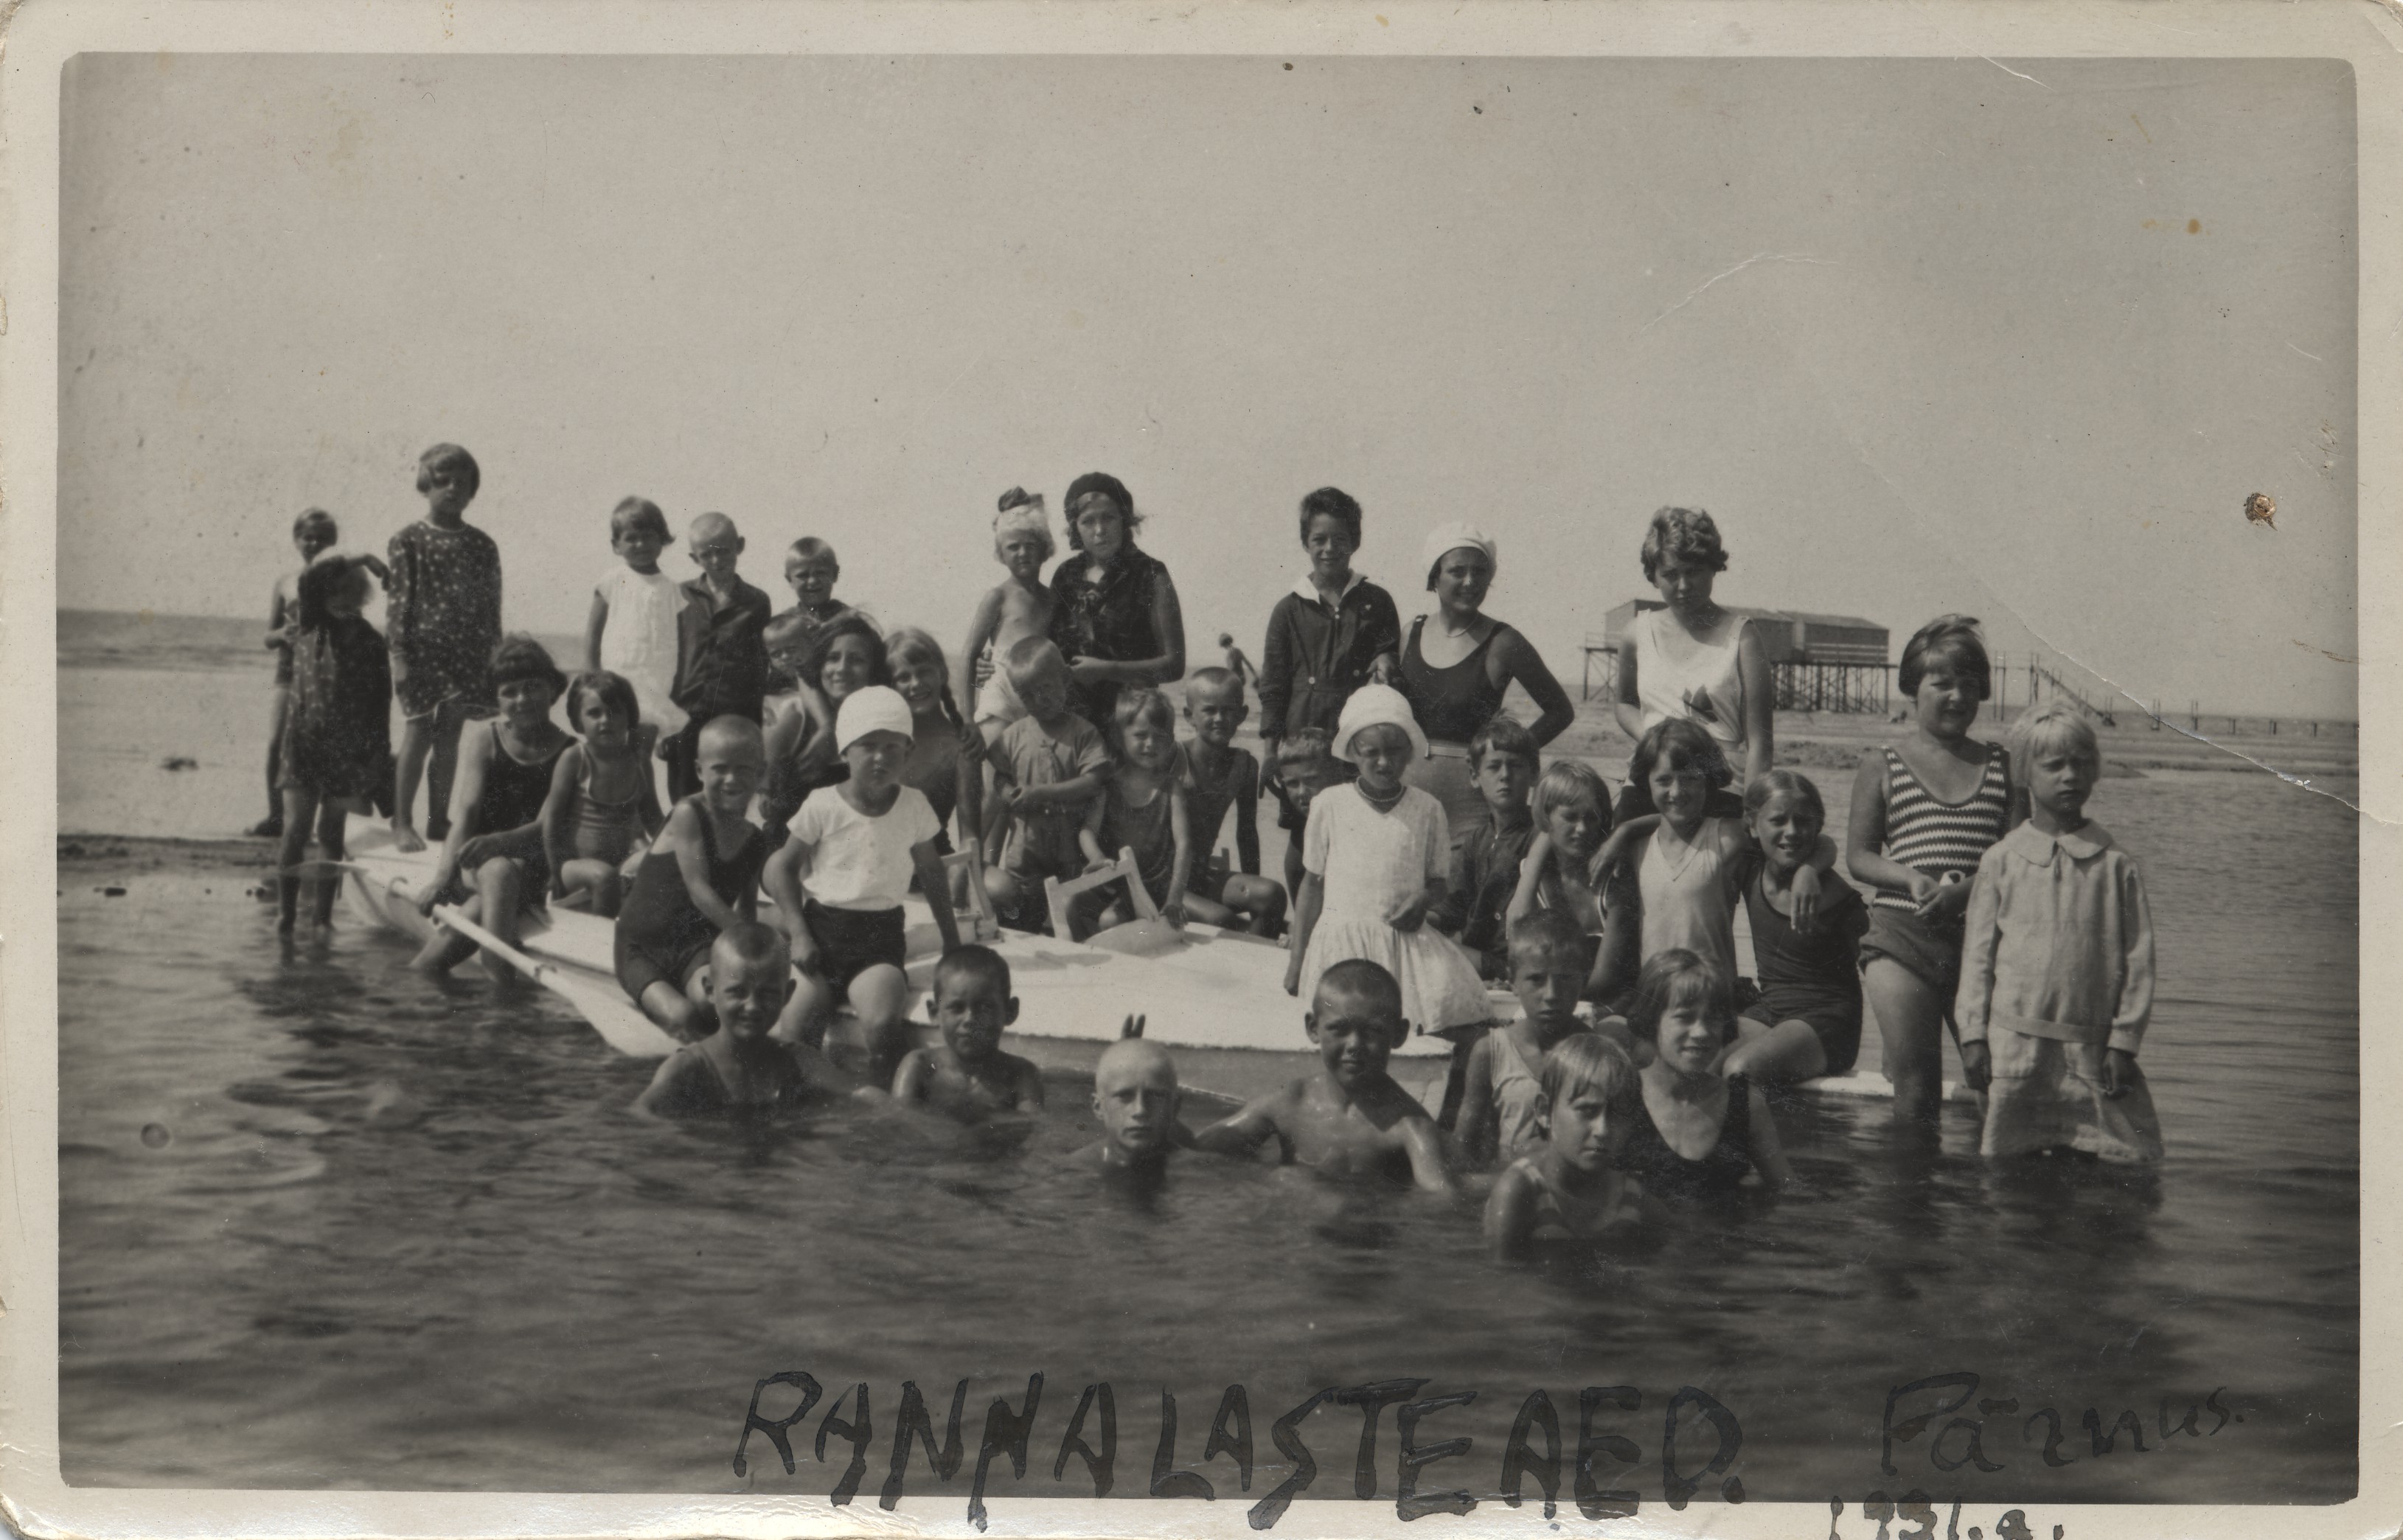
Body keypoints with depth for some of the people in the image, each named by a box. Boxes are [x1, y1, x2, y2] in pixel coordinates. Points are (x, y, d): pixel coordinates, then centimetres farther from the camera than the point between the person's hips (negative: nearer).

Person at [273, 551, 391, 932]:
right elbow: (306, 585, -15)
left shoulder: (369, 643, -2)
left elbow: (380, 706, -1)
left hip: (347, 751, 0)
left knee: (331, 833, 6)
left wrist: (376, 758, -4)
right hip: (303, 742, 0)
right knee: (295, 829, -5)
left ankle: (323, 914, 11)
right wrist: (356, 561, -14)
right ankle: (285, 911, 3)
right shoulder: (306, 629, 0)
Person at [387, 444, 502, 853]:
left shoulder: (482, 546, 9)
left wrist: (494, 656, 7)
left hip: (468, 651, 3)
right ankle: (402, 822, 6)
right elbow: (397, 600, -4)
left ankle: (439, 820, 16)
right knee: (418, 734, -2)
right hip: (423, 648, -3)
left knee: (450, 737, 8)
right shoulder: (408, 542, -1)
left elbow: (491, 605, 11)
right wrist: (399, 655, -9)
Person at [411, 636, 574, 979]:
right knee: (500, 873, -37)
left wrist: (501, 842, -31)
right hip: (475, 864, 0)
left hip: (535, 871, 0)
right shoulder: (483, 739, 8)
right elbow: (465, 812, -5)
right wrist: (443, 875, -20)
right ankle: (501, 975, -50)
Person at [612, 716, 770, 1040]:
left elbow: (747, 910, 22)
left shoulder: (755, 841, 8)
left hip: (699, 944, 3)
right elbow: (700, 891, -16)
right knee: (685, 1016, -32)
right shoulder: (688, 815, -10)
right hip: (643, 948, -3)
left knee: (712, 1002, -35)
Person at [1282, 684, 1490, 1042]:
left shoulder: (1427, 809, 7)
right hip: (1343, 939, -1)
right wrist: (1297, 961, 9)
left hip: (1407, 940, 1)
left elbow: (1439, 879, 15)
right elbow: (1312, 884, 11)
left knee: (1453, 996, -24)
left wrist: (1425, 900, -11)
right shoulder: (1330, 805, 4)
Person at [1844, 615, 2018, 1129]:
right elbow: (1859, 855, 6)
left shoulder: (2002, 766, 12)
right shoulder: (1881, 765, 8)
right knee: (1915, 1090, -2)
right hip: (1900, 934, -1)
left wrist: (1967, 889, -15)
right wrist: (1912, 878, -14)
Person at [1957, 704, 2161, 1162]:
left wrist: (2123, 1042, -2)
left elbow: (2138, 958, 3)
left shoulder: (2116, 867, 3)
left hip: (2091, 1047, 0)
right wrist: (1974, 1036, 0)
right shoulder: (2001, 861, 4)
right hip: (2014, 1041, 0)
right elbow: (1979, 952, 5)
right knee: (2006, 1162, 4)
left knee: (2130, 1161, -2)